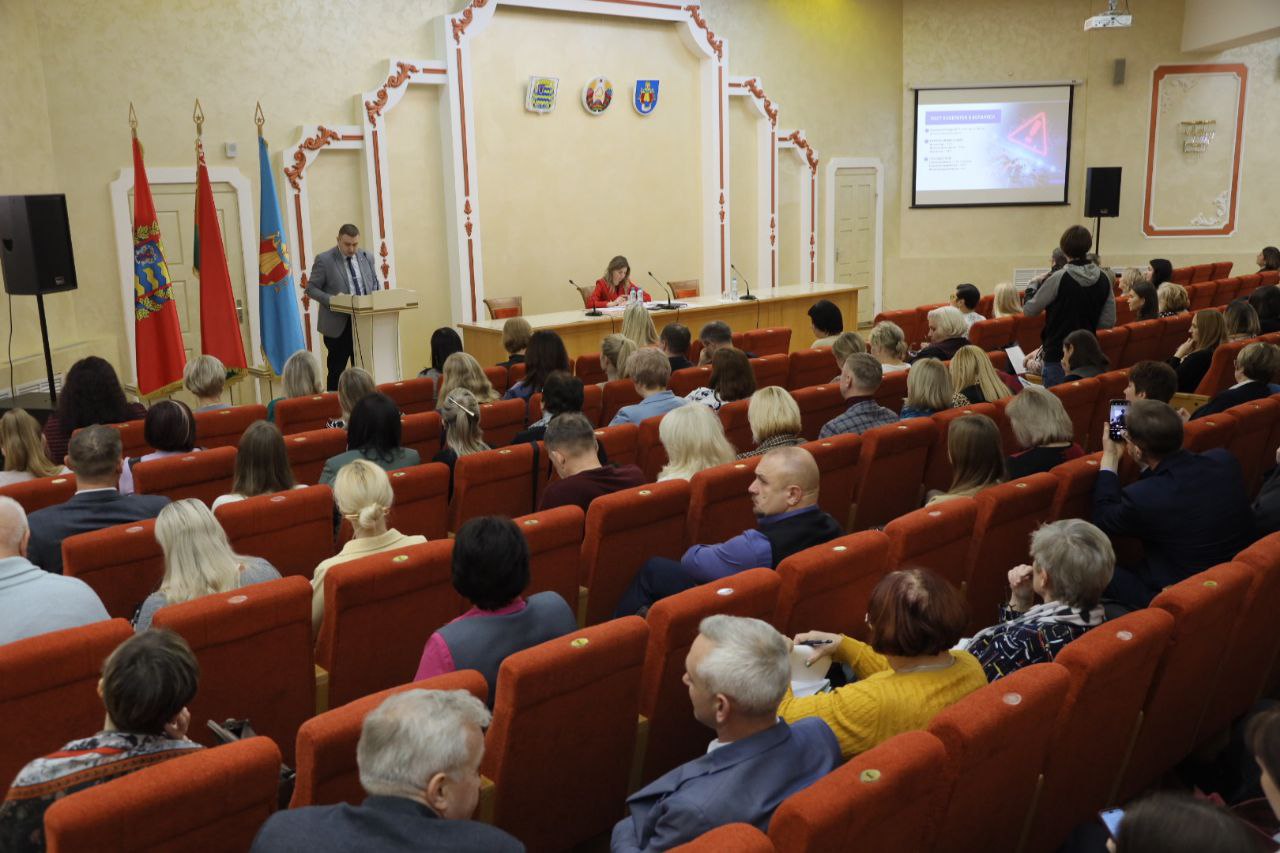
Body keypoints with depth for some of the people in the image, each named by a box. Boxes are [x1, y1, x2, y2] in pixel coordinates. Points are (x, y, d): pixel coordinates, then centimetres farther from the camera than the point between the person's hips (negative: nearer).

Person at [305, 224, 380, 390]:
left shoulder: (367, 257, 9)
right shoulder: (324, 259, -5)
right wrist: (332, 299, -20)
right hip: (338, 325, -4)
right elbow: (311, 288, -3)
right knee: (336, 371, 3)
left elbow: (375, 285, 17)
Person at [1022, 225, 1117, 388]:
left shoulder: (1059, 279, -14)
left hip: (1057, 355, -5)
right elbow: (1108, 322, 6)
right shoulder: (1104, 278, 1)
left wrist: (1032, 287, 11)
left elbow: (1029, 310, -5)